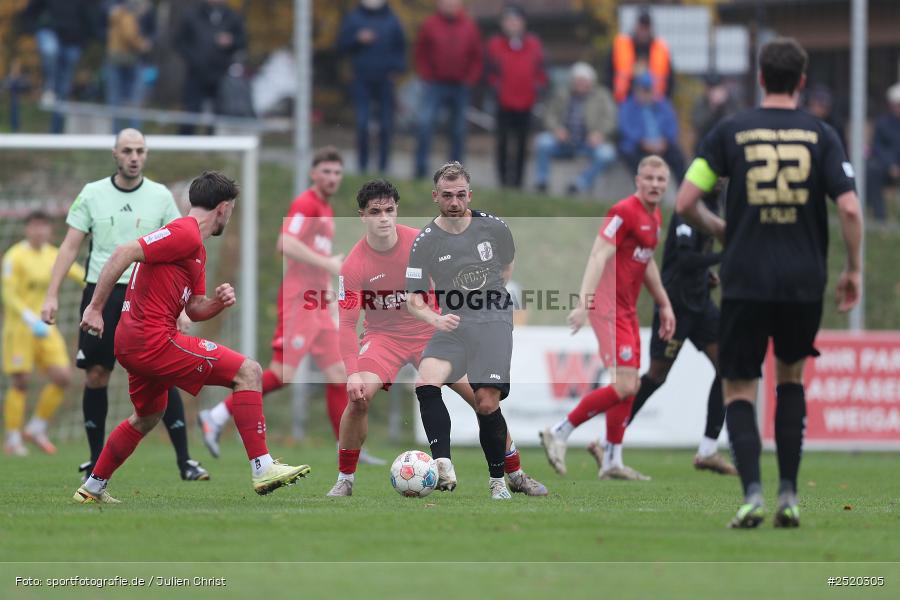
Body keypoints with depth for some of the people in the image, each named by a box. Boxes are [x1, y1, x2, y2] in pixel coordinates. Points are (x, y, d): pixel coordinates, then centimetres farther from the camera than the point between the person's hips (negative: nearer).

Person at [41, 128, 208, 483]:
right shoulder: (92, 194, 4)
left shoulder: (160, 197, 3)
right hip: (100, 293, 1)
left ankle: (185, 462, -7)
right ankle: (96, 461, 15)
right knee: (95, 376, 1)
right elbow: (70, 246, 5)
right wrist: (52, 295, -3)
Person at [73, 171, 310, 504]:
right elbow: (123, 254, -21)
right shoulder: (186, 233, -12)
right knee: (248, 372, -11)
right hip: (154, 339, -11)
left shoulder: (196, 247, 21)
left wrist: (218, 301, 1)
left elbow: (194, 309, 23)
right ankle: (263, 469, -17)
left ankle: (92, 489, 40)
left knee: (148, 416, 32)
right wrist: (95, 309, -23)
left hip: (133, 344, 11)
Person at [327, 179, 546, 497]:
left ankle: (515, 474, 10)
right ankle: (344, 480, -9)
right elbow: (347, 323, -18)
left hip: (429, 331, 2)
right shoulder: (353, 266, -18)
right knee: (359, 397, -26)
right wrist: (353, 373, -27)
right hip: (384, 336, -1)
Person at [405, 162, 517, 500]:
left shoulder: (493, 228, -1)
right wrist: (435, 319, -24)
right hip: (453, 323, 1)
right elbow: (413, 299, -6)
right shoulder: (425, 242, -5)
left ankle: (498, 480, 7)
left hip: (493, 321, -1)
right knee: (425, 384, -25)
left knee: (487, 403, -11)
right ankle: (443, 464, -27)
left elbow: (507, 266, 21)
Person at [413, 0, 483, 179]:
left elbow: (477, 57, 8)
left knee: (458, 131, 6)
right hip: (435, 85, -2)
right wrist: (426, 75, -4)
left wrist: (470, 79, -1)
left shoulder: (469, 27, 3)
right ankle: (421, 167, -11)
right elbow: (420, 54, 5)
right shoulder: (430, 25, -1)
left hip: (460, 87, 2)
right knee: (425, 123, -16)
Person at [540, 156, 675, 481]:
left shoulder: (654, 217, 13)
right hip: (610, 307, -9)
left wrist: (664, 304, 29)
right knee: (624, 386, -15)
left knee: (629, 387, 10)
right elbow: (598, 256, -23)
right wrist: (584, 303, -33)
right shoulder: (625, 212, -15)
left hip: (627, 309, 9)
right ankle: (559, 433, -5)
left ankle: (612, 461, 17)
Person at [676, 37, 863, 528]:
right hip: (804, 282, 1)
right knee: (790, 378, 23)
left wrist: (715, 228, 18)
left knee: (738, 390, 8)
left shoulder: (730, 132, 0)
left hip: (745, 281, -1)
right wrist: (853, 271, 6)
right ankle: (788, 494, 13)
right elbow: (849, 209, -8)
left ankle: (752, 492, -14)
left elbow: (685, 202, -3)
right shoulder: (821, 136, 0)